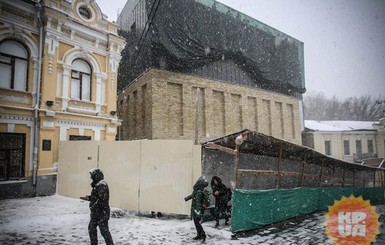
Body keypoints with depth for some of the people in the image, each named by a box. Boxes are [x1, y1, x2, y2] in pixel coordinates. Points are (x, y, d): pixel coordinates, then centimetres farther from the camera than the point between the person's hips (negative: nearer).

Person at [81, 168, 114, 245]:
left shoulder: (102, 185, -21)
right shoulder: (97, 185, 13)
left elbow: (102, 199, -29)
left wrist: (93, 207, -20)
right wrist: (88, 198, 12)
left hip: (101, 213, -11)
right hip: (96, 213, 11)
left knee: (104, 230, -4)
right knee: (91, 228, 20)